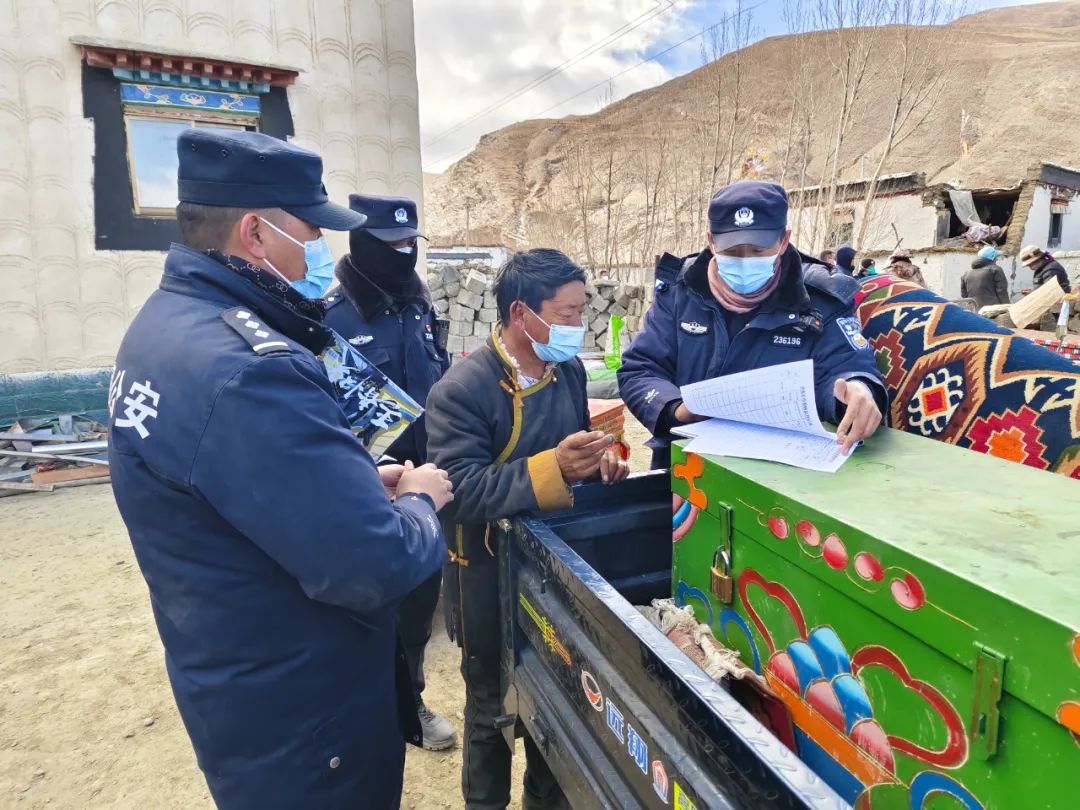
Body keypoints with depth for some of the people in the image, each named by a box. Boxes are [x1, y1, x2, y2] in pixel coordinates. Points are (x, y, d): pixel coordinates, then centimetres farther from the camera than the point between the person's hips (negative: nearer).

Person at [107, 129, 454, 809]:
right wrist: (420, 501, -13)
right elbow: (376, 566, -34)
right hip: (296, 707, -9)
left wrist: (358, 479, 1)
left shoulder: (170, 320, 2)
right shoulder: (247, 369, -32)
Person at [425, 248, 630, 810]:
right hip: (490, 575, -6)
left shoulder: (569, 369, -1)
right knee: (492, 706, 16)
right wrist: (552, 467, -39)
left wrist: (598, 459, -10)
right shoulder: (461, 390, -23)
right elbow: (463, 490, -30)